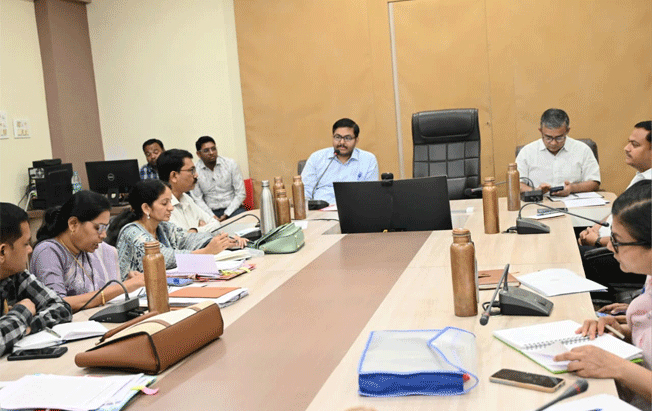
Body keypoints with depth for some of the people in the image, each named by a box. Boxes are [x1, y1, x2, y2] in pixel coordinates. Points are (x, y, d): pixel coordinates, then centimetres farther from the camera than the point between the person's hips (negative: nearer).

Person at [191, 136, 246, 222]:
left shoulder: (231, 164, 0)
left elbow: (241, 194, -1)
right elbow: (197, 199, 1)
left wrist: (226, 214, -11)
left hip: (232, 208, 1)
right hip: (211, 211, -1)